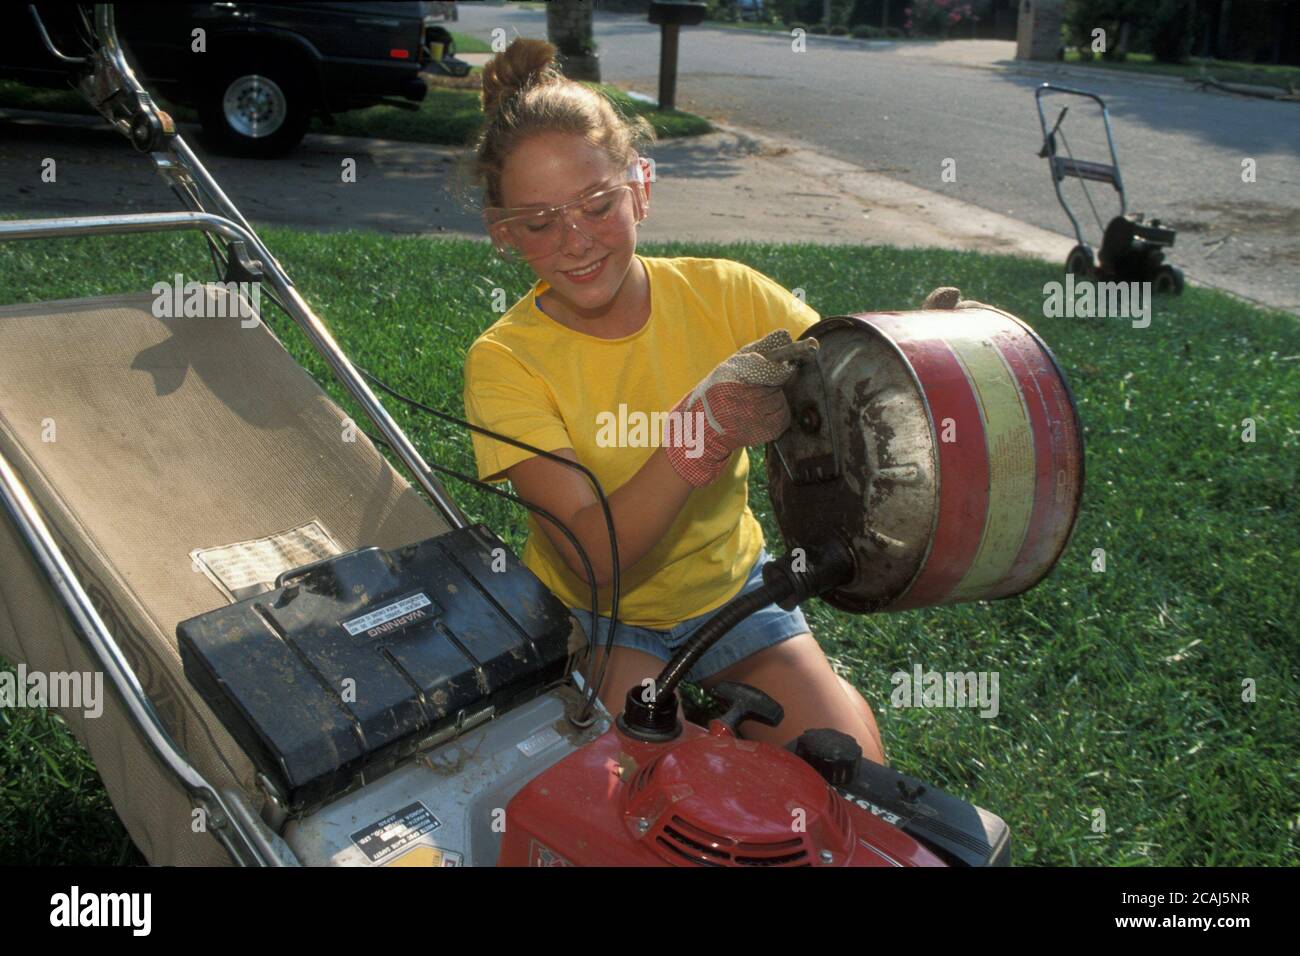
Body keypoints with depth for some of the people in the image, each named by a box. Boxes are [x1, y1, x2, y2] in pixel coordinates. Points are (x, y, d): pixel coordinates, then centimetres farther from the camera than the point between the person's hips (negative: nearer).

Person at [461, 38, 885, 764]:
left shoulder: (723, 295, -10)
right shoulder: (506, 362, -17)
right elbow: (594, 555, -26)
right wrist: (709, 428, -41)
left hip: (733, 593, 3)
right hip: (596, 622, -2)